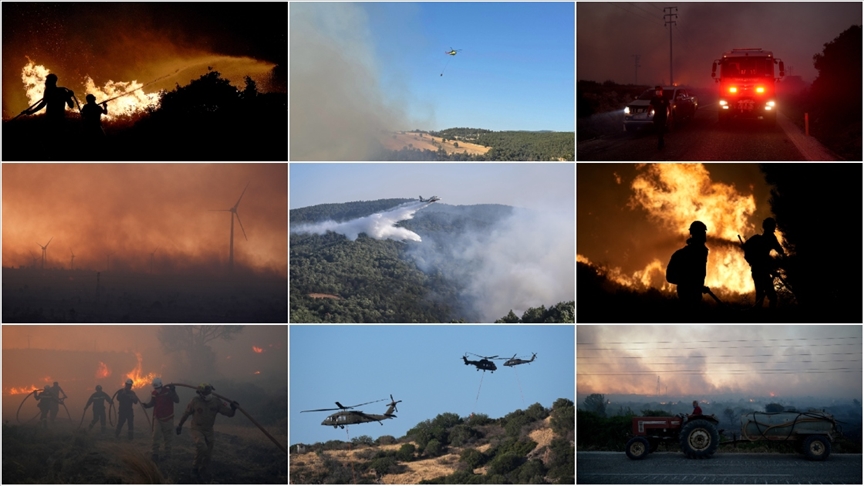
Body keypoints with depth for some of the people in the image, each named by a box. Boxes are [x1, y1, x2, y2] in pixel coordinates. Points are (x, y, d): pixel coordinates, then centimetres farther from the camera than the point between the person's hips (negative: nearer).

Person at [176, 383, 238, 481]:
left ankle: (202, 471, 34)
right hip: (197, 429, -4)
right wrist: (180, 425, 9)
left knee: (208, 454, 9)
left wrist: (233, 408, -30)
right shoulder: (195, 401, -15)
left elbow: (228, 413, -8)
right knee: (202, 447, -30)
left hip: (209, 430, 4)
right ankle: (195, 467, -8)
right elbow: (186, 413, -1)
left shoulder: (216, 402, -9)